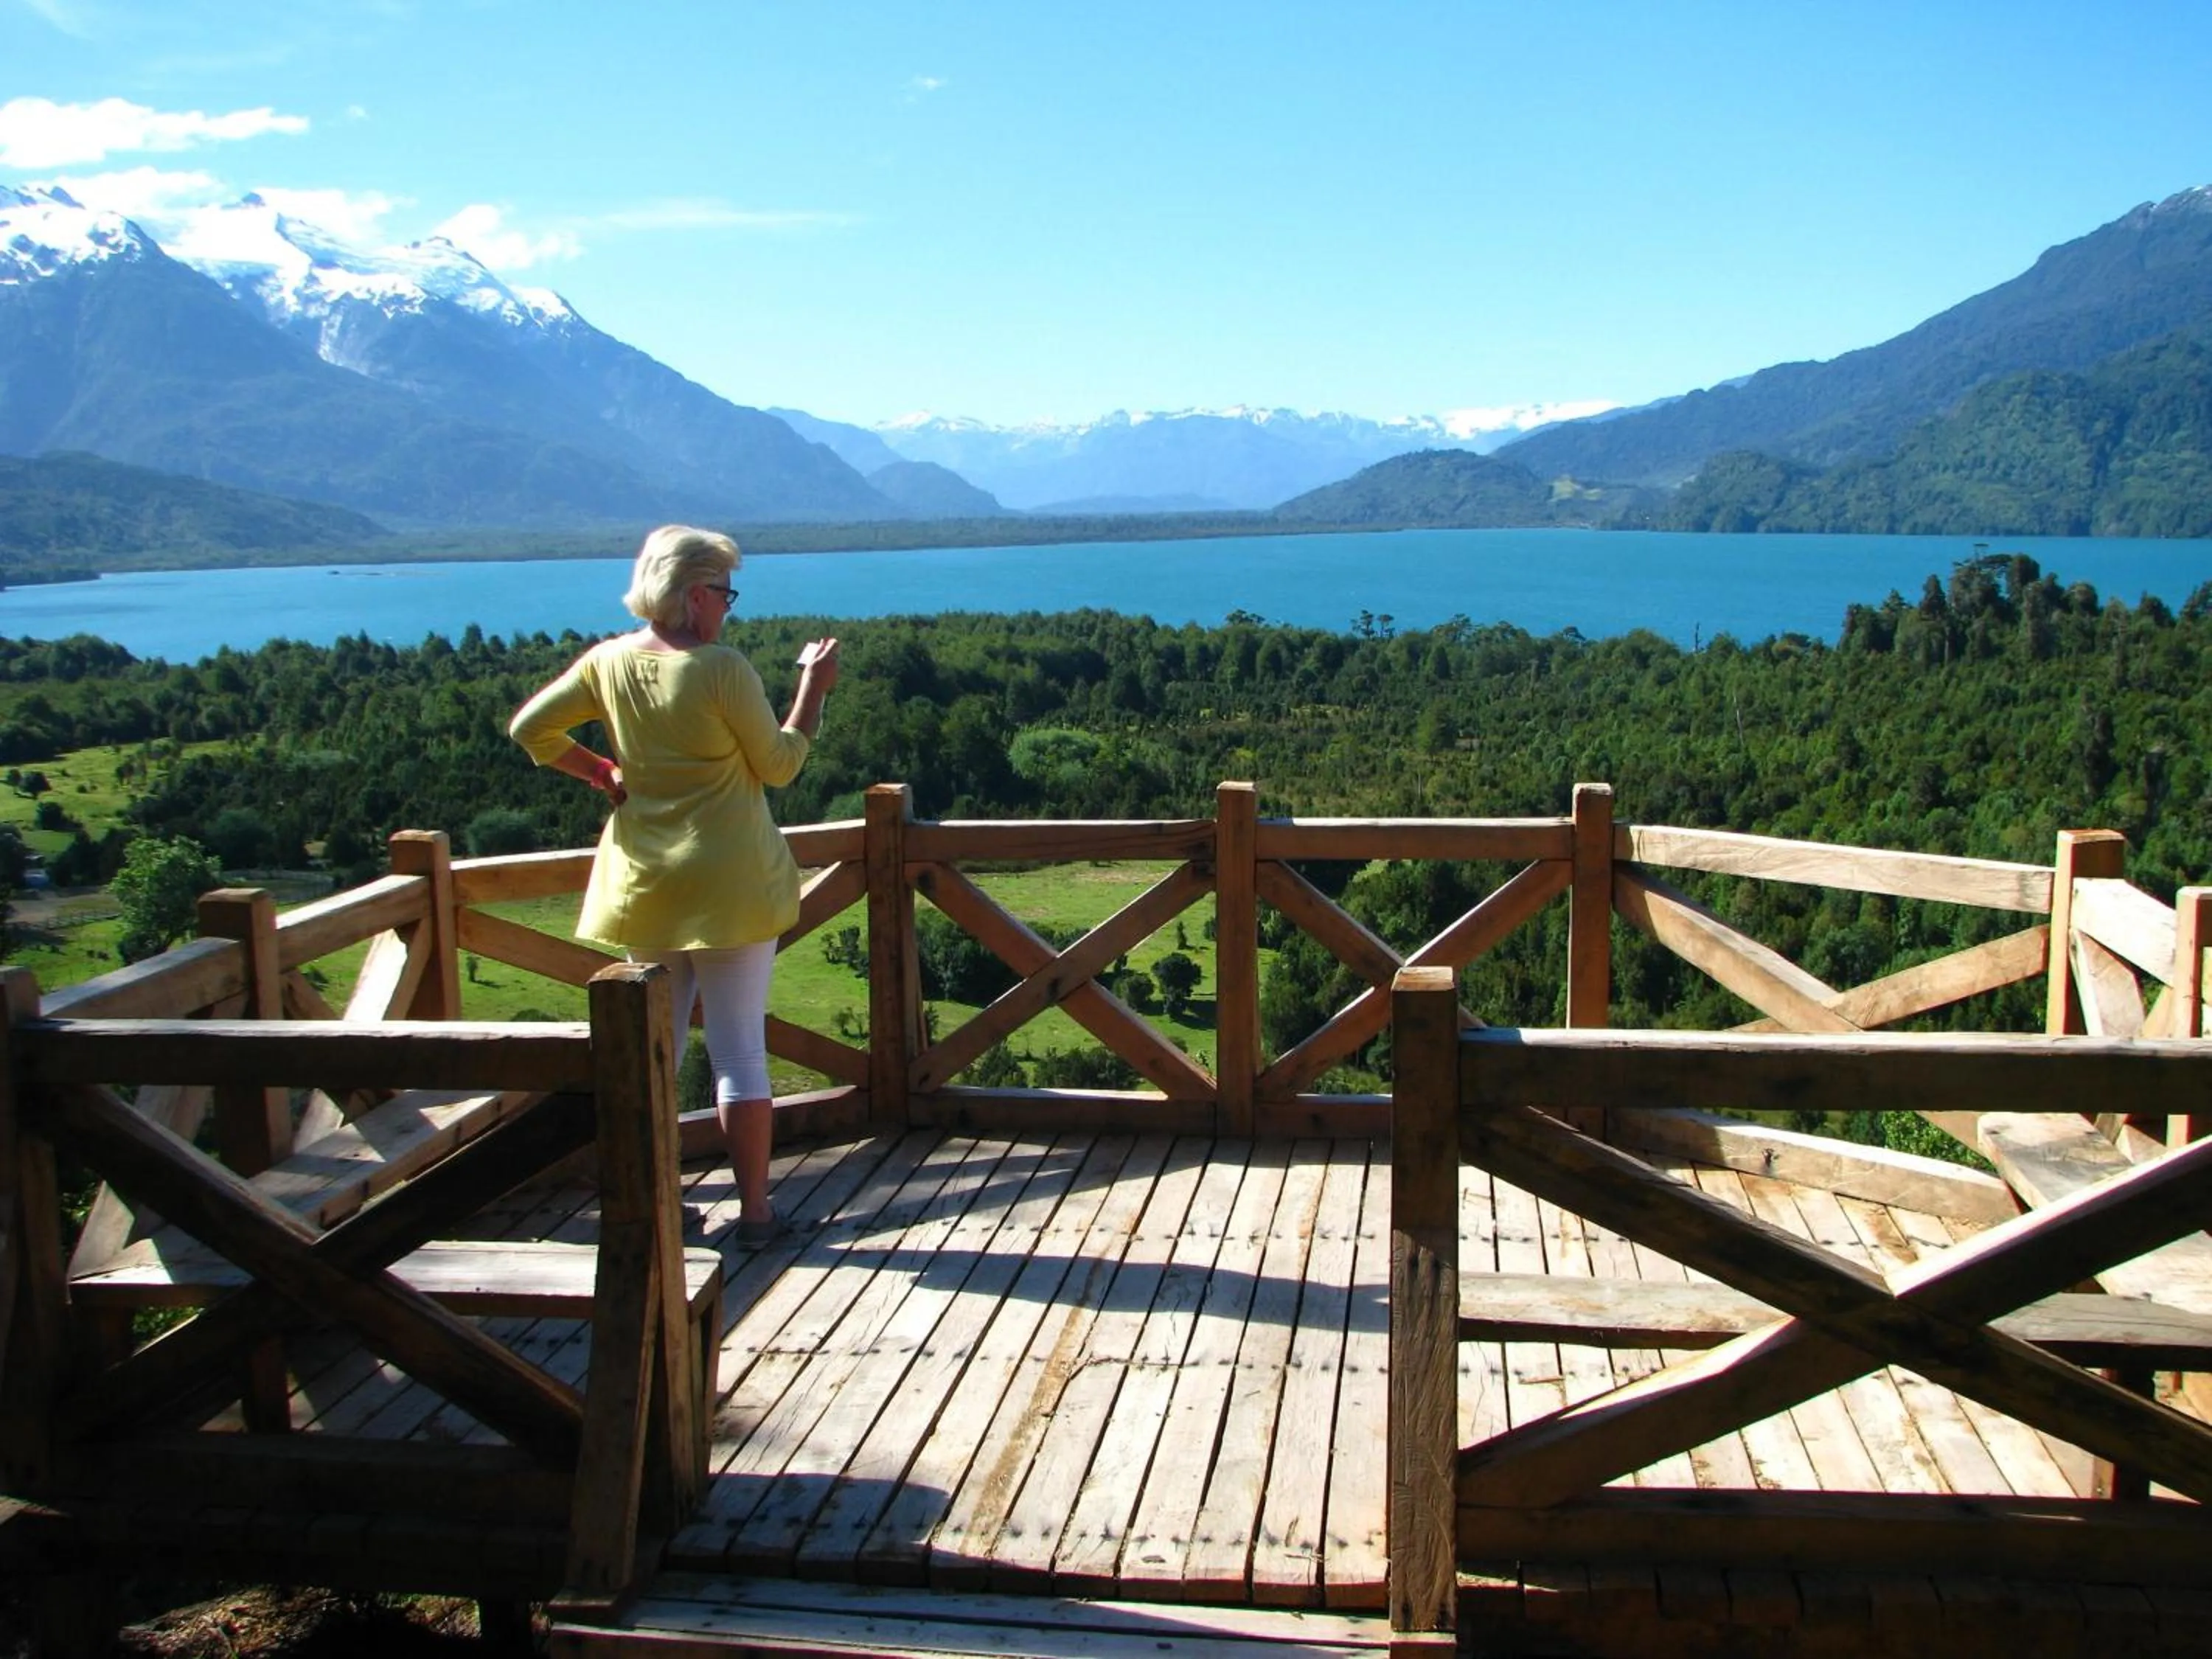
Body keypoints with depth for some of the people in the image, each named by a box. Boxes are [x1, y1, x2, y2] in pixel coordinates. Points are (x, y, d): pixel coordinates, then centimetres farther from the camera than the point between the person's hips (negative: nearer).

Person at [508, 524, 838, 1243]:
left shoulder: (608, 663, 0)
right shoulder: (721, 669, -16)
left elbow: (529, 729, 8)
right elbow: (779, 765, -7)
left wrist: (602, 773, 10)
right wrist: (813, 690, 4)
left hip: (642, 885, 5)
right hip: (730, 885, -5)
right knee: (740, 1050, 4)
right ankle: (754, 1210, 10)